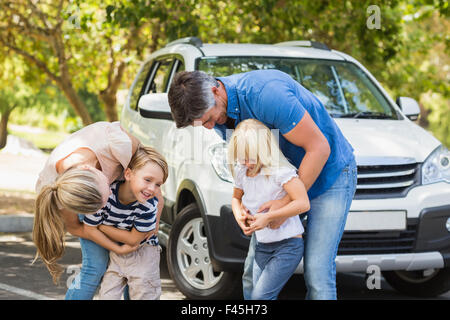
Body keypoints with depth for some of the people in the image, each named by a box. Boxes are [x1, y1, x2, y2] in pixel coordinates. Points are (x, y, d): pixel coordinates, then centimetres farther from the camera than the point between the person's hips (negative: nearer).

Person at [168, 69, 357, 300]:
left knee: (317, 272, -15)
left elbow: (319, 148, -27)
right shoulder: (218, 113, -7)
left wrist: (287, 203, -23)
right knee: (254, 269, 2)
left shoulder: (265, 94, -33)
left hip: (329, 171, -8)